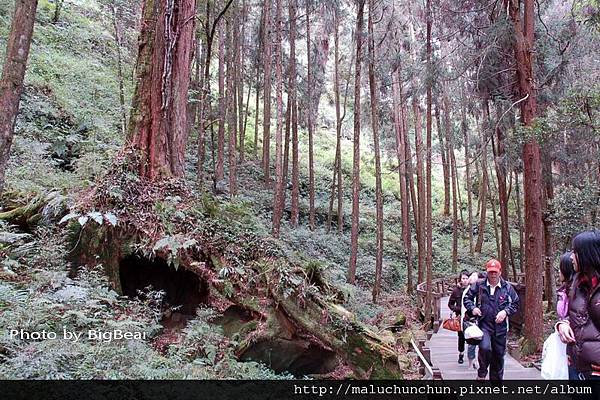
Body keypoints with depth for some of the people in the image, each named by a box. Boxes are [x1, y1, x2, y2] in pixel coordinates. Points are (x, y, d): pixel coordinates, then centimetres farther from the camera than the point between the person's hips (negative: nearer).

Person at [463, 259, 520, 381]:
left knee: (499, 354, 11)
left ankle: (496, 378, 29)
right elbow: (467, 298, 9)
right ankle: (482, 373, 0)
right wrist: (472, 308, -10)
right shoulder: (479, 286, 0)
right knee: (485, 348, -24)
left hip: (500, 326, 2)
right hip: (484, 324, -2)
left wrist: (505, 311, -7)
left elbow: (515, 303, 10)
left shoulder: (507, 287, 3)